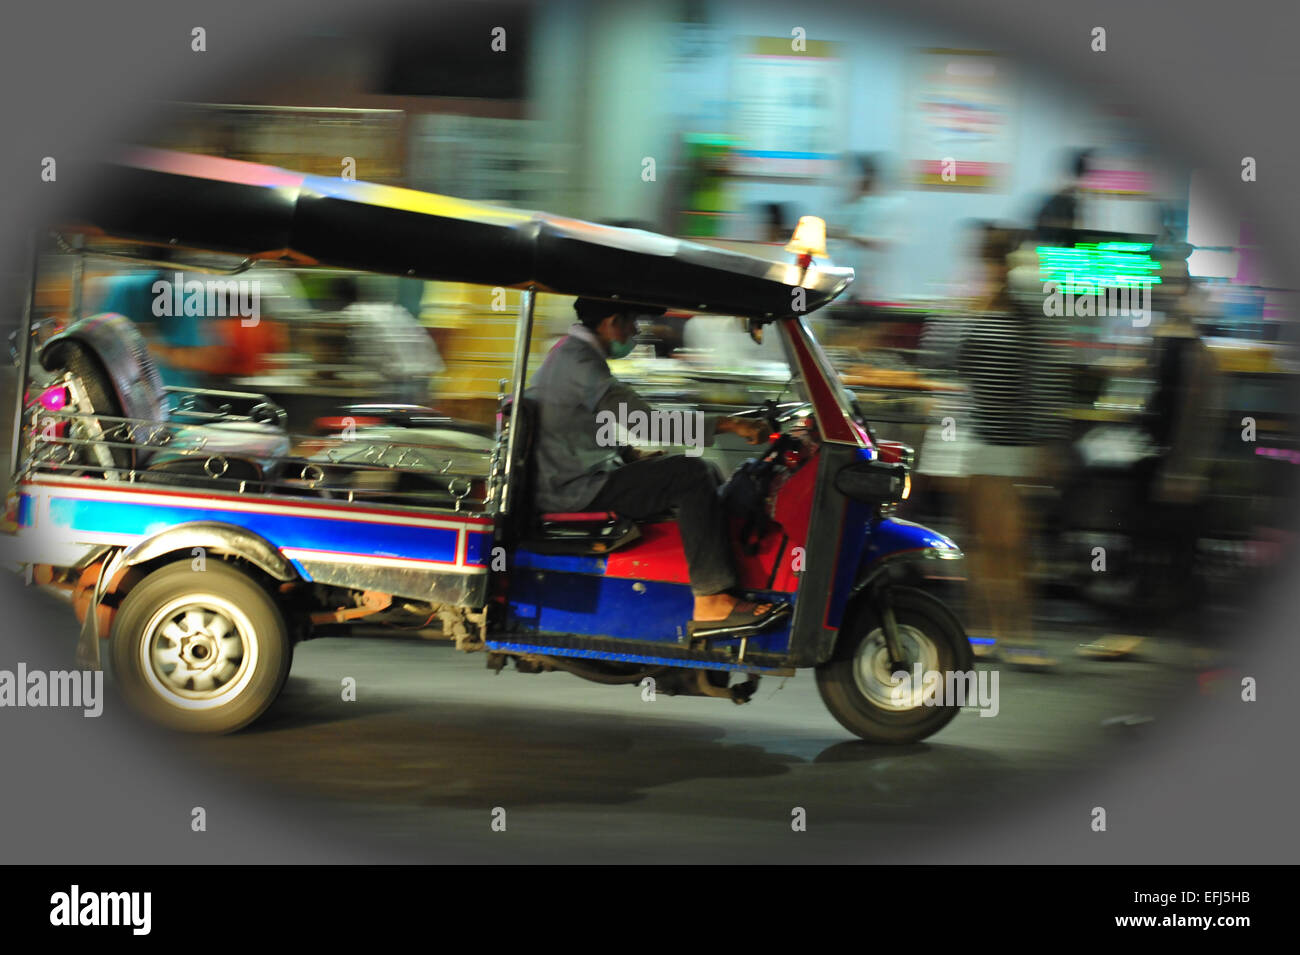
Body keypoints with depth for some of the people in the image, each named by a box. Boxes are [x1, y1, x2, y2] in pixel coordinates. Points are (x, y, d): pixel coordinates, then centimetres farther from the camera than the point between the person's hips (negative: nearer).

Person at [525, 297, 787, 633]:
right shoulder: (580, 363, -19)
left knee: (707, 473, 10)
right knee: (691, 474, -22)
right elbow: (650, 424, -24)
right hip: (576, 490, -11)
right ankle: (711, 601, -26)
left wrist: (637, 456, 11)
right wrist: (729, 424, -23)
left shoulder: (569, 353, 16)